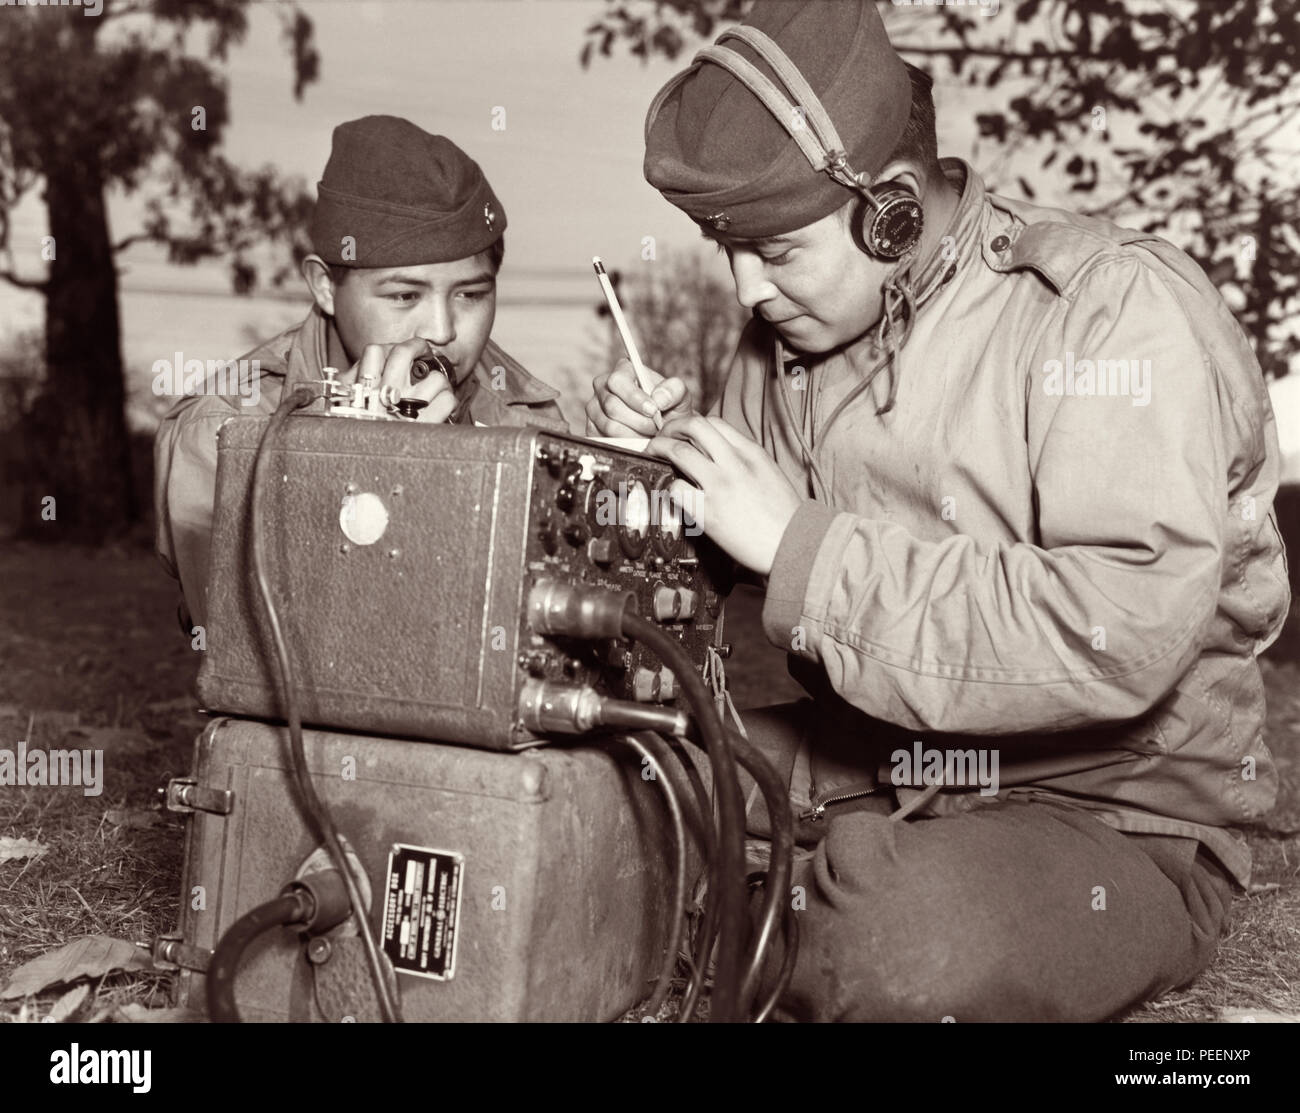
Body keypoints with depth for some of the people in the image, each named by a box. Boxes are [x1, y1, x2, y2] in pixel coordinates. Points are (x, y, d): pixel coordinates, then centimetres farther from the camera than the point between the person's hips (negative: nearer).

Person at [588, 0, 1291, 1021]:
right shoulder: (790, 327, 3)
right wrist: (665, 463, -10)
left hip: (1117, 819, -5)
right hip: (866, 765, 6)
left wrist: (798, 543, -27)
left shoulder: (1118, 307, -17)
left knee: (919, 949, -36)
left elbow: (1122, 640, -30)